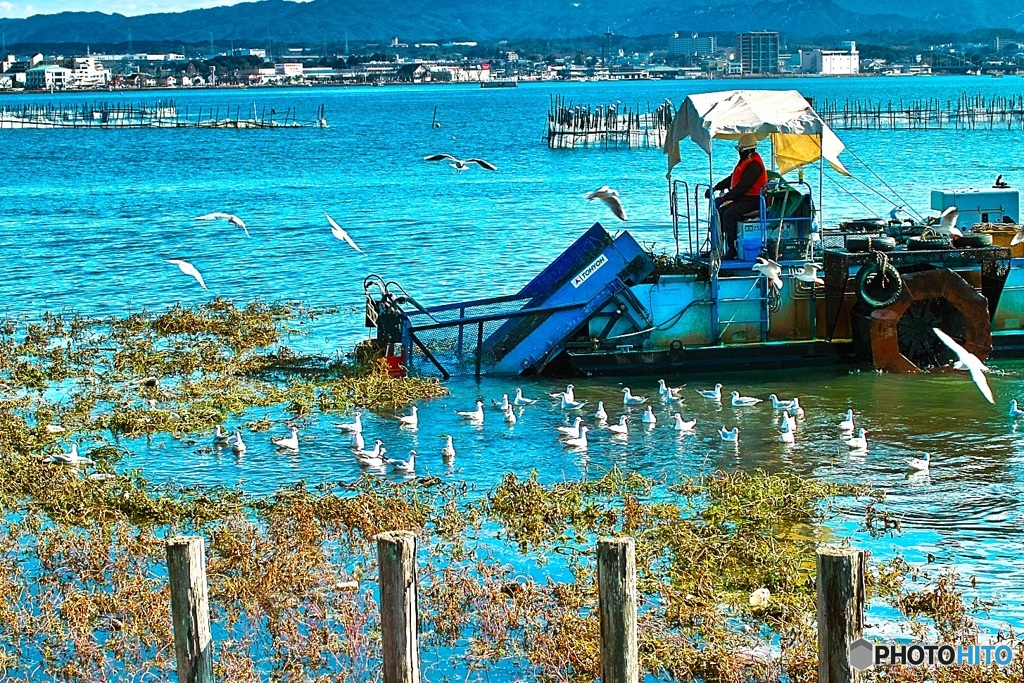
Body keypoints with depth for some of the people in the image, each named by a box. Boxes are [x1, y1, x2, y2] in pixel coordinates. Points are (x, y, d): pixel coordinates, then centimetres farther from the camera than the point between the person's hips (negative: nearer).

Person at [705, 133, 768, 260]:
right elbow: (731, 179, 21)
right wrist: (715, 188, 10)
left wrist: (725, 198, -25)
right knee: (720, 212, 3)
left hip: (753, 201, -11)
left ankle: (732, 249, -28)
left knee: (729, 214, -29)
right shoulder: (745, 162, 17)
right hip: (742, 198, 11)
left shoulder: (754, 165, -17)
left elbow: (742, 187, -24)